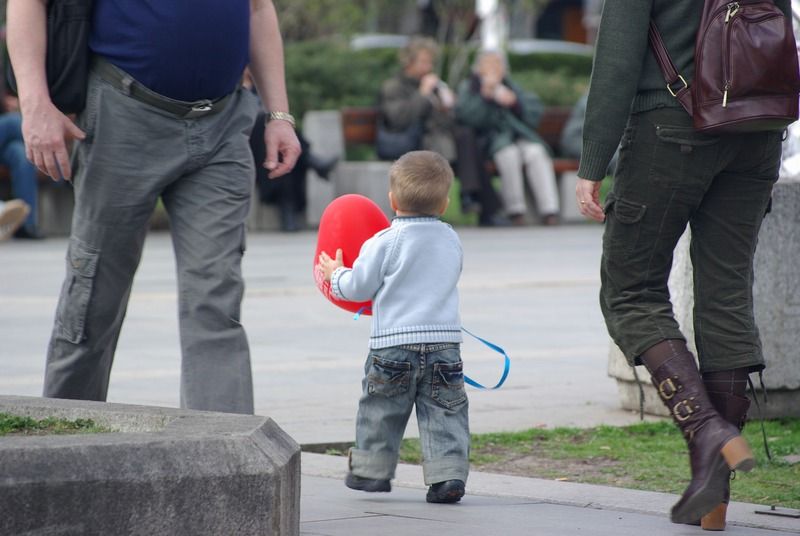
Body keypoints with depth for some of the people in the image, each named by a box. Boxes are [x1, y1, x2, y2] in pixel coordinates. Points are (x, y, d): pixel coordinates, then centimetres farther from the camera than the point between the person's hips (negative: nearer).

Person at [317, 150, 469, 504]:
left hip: (393, 342, -3)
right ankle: (447, 475, -6)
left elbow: (359, 288, -4)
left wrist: (336, 275, 17)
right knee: (444, 415, 3)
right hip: (444, 341, 3)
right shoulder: (451, 241, 9)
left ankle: (371, 470, 21)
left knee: (380, 410, 12)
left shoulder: (385, 242, -7)